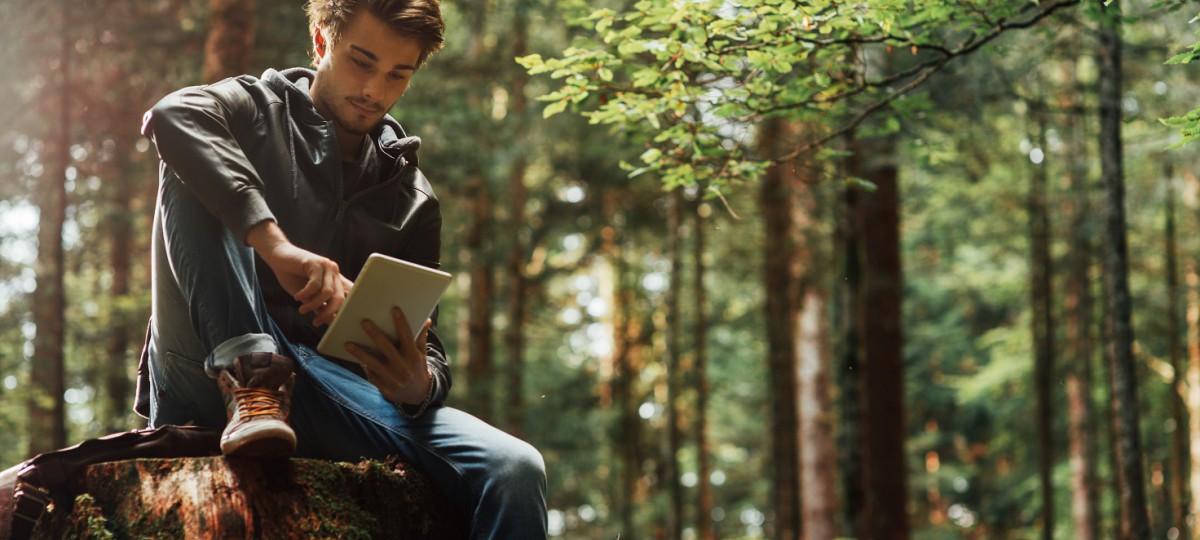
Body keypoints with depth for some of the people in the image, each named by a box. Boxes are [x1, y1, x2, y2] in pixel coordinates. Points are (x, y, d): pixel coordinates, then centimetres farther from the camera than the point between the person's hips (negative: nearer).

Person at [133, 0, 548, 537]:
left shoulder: (412, 203, 16)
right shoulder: (255, 111, 6)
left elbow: (428, 353, 12)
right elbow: (173, 116, -20)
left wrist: (418, 386, -15)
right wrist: (276, 246, -33)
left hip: (330, 394, 2)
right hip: (210, 377, -2)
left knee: (514, 469, -21)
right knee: (189, 170, -20)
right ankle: (251, 376, -30)